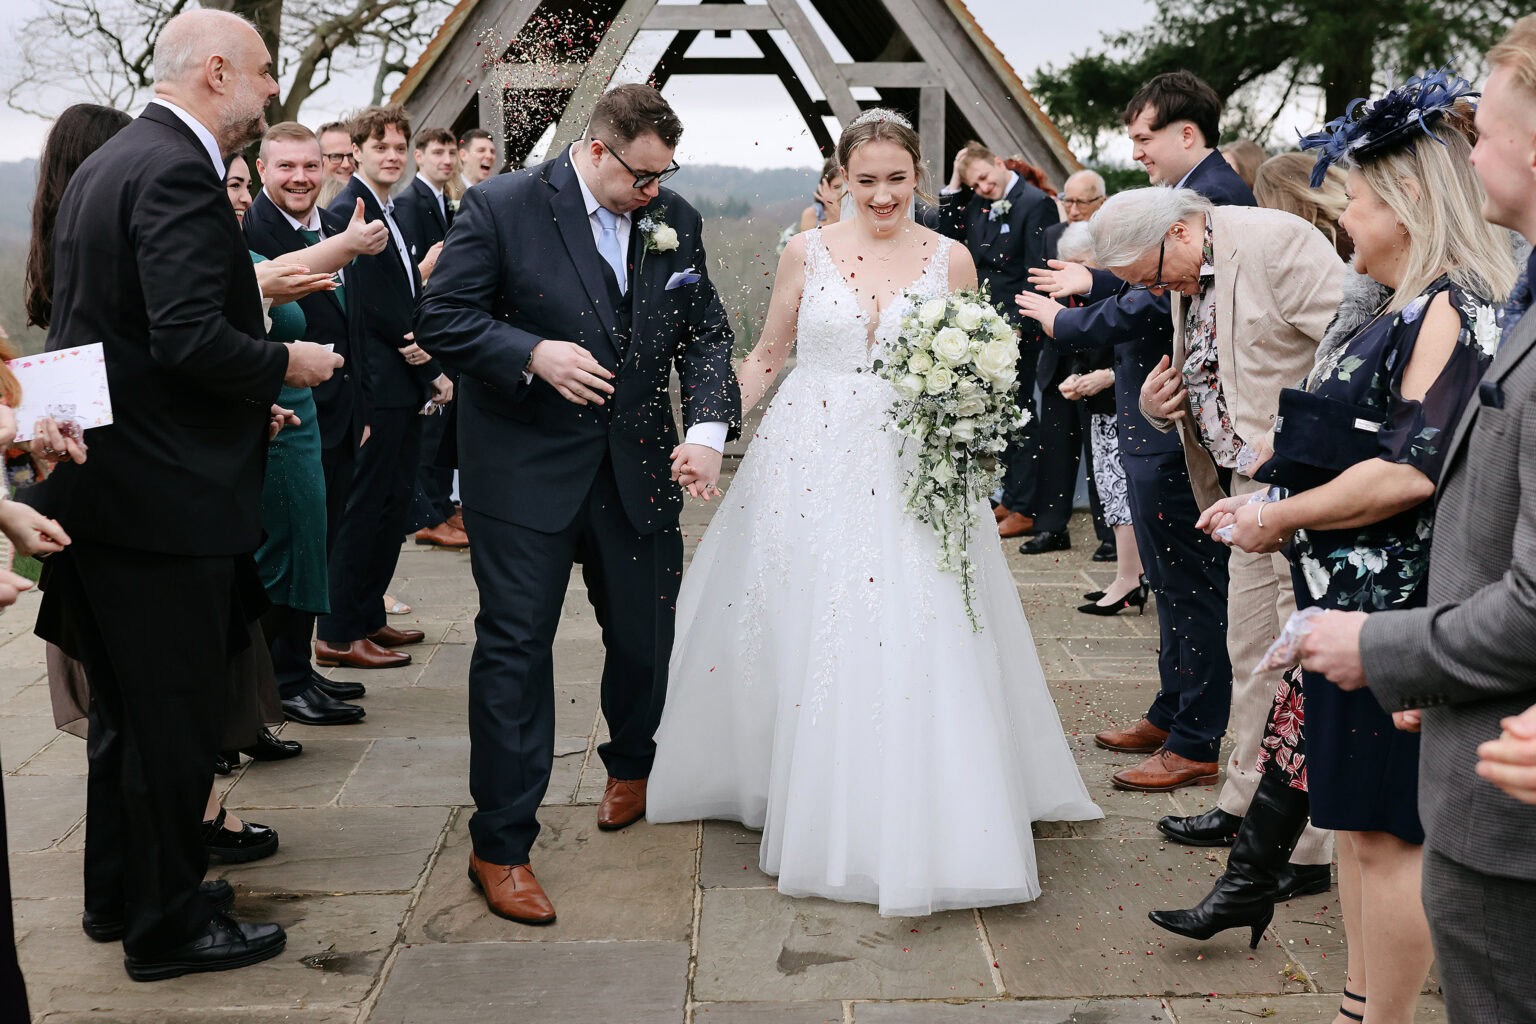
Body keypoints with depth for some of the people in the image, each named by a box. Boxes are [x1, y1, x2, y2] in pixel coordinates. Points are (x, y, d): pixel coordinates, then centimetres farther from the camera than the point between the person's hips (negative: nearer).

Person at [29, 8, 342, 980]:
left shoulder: (105, 165, 14)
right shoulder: (177, 173, -18)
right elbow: (193, 340, -27)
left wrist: (244, 402, 19)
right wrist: (285, 365, -9)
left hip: (99, 486, 10)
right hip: (166, 496, -10)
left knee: (130, 708, 21)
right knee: (174, 718, 3)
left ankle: (122, 889, 36)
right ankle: (169, 926, 17)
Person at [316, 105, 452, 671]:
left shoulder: (391, 213, 18)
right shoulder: (349, 210, -12)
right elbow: (372, 306, -17)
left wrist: (429, 371, -6)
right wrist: (431, 369, -9)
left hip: (406, 384, 9)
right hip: (379, 385, -9)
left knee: (396, 502, 14)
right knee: (366, 506, -5)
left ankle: (369, 617, 24)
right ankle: (338, 634, 3)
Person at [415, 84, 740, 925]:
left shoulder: (676, 221, 5)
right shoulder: (501, 208, -9)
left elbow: (705, 334, 6)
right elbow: (441, 318, -8)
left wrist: (708, 426, -10)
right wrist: (533, 352, -23)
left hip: (637, 469, 4)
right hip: (525, 468, -4)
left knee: (645, 635, 15)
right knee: (515, 647, -3)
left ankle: (631, 764, 46)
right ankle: (501, 847, 6)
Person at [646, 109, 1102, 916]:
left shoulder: (950, 260, 3)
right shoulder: (807, 252, 3)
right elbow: (767, 355, 10)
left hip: (910, 474, 0)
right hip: (808, 463, 1)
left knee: (914, 650, -4)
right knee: (800, 638, 6)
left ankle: (911, 833, 12)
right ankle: (804, 809, 25)